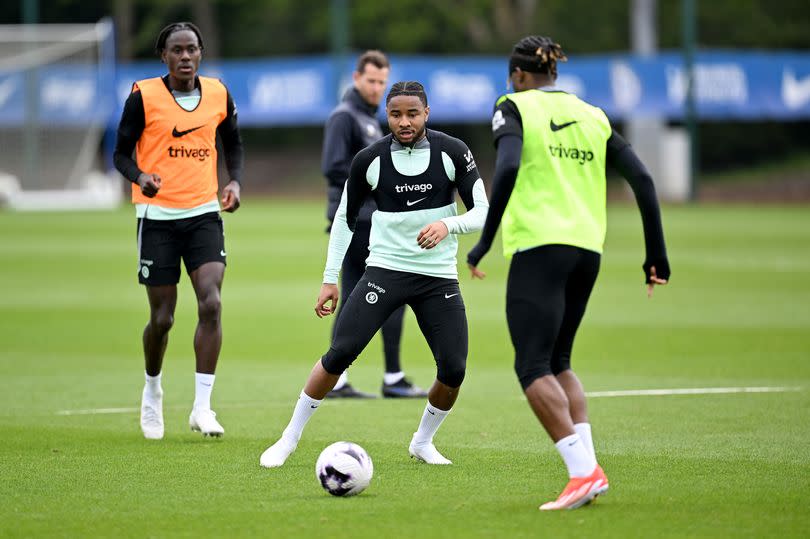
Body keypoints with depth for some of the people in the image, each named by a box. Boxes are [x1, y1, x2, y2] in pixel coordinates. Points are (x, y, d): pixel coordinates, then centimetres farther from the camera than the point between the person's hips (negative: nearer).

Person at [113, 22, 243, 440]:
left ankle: (201, 406, -12)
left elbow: (232, 143, 19)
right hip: (157, 214, -2)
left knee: (211, 303, -16)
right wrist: (141, 177, -23)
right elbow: (122, 152, -2)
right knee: (162, 317, 3)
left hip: (204, 213, 2)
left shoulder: (218, 94, 4)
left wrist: (235, 182, 0)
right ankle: (152, 392, 31)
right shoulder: (144, 96, -6)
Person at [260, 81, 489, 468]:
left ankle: (423, 442, 19)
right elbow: (345, 218, 7)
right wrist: (330, 279, 4)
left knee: (453, 370, -8)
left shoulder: (452, 153, -6)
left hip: (439, 277, 1)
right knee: (340, 353, -14)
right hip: (385, 269, -1)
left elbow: (482, 212, -6)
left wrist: (447, 224, -26)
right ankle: (290, 438, 0)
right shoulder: (369, 160, -5)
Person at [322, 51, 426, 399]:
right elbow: (333, 168, -20)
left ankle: (336, 381, 7)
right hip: (359, 221, -10)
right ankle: (393, 379, -4)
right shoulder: (344, 116, -11)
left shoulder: (368, 118, 20)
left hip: (366, 220, 10)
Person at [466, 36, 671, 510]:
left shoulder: (514, 107, 2)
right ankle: (589, 465, 5)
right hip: (588, 250, 6)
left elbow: (508, 168, -17)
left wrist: (486, 239, -16)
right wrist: (657, 254, 12)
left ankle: (583, 471, -18)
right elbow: (642, 178, 9)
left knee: (533, 367, -5)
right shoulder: (592, 116, 17)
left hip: (540, 246, -6)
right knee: (558, 363, 18)